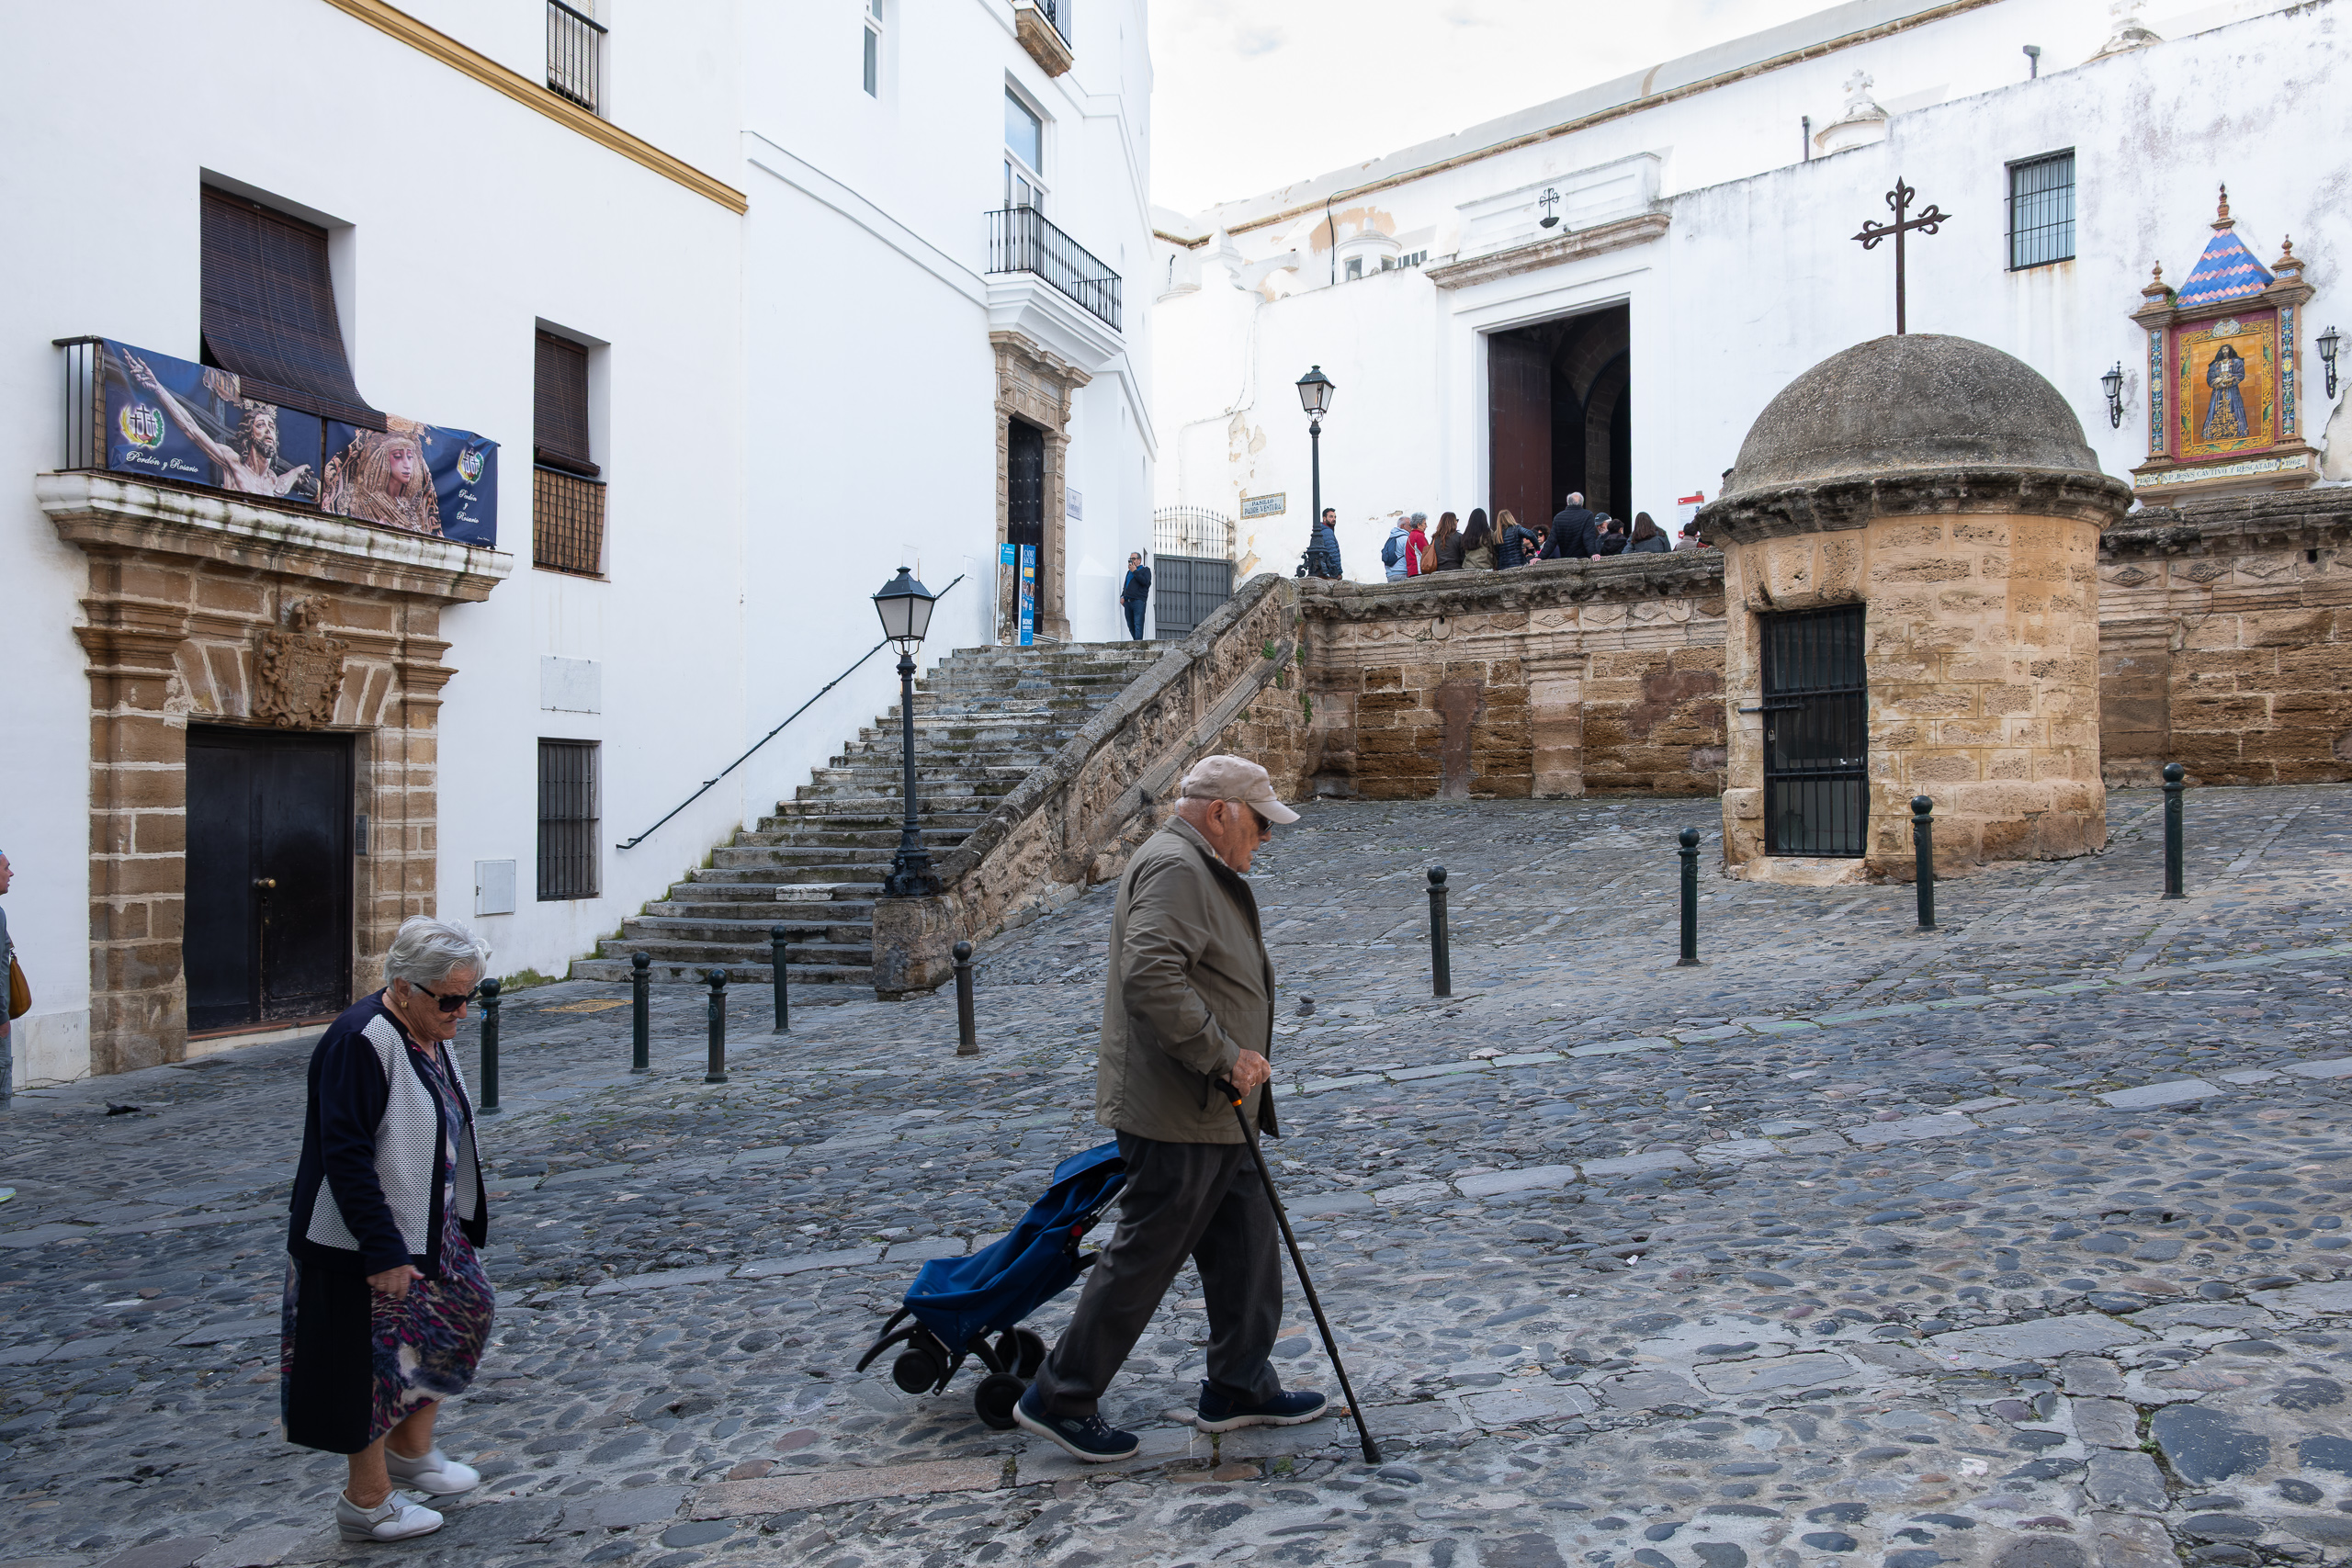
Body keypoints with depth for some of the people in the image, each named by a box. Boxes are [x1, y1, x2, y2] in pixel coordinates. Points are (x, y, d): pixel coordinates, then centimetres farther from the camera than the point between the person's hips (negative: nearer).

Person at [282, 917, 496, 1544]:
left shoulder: (428, 1034, 4)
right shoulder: (362, 1041, -25)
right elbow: (346, 1157, -27)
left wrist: (464, 1218, 20)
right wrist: (384, 1253, -27)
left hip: (430, 1230, 9)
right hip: (364, 1243, -9)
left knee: (462, 1317, 16)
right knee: (378, 1359, 2)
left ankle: (412, 1450, 34)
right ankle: (367, 1501, 19)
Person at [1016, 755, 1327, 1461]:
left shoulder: (1202, 871, 19)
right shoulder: (1173, 867, -17)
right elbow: (1151, 977, -30)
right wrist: (1224, 1056, -25)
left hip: (1211, 1111, 11)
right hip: (1174, 1115, -11)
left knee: (1246, 1244, 15)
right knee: (1144, 1254, -2)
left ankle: (1239, 1387, 28)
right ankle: (1061, 1399, 11)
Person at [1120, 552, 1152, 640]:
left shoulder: (1145, 570, 8)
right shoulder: (1129, 572, 27)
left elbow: (1145, 581, -11)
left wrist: (1134, 571, -6)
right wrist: (1122, 596, 11)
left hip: (1138, 601, -6)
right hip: (1127, 602, 6)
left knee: (1138, 625, -14)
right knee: (1131, 626, 3)